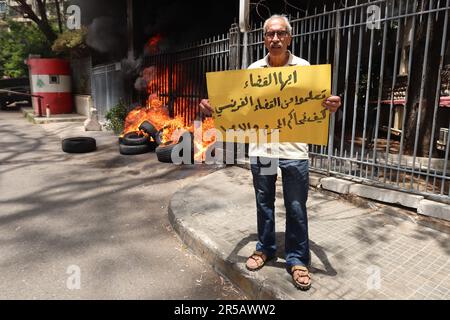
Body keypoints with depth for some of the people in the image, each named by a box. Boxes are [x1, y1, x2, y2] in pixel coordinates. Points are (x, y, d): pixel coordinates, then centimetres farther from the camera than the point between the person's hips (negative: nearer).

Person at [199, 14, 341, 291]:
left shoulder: (304, 68, 1)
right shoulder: (253, 70, 5)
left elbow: (316, 104, -4)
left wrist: (331, 106, -27)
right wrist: (213, 107, -17)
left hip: (294, 150, -2)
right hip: (261, 148, 2)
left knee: (296, 207, 7)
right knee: (264, 203, 15)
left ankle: (297, 258, 25)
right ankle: (265, 248, 35)